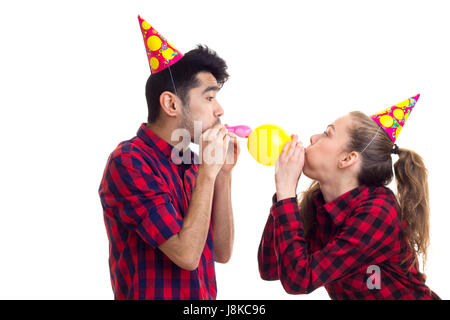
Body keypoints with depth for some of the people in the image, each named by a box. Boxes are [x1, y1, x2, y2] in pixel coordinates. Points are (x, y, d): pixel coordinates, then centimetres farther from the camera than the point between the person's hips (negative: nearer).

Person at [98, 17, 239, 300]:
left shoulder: (189, 162, 4)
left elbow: (222, 253, 3)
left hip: (204, 295, 7)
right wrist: (208, 172, -18)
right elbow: (187, 254, -22)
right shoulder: (129, 163, -17)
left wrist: (223, 173, -3)